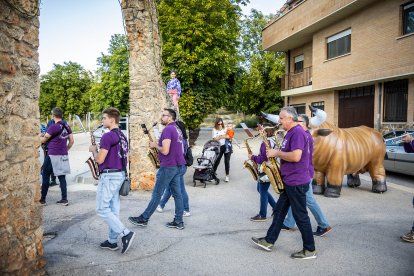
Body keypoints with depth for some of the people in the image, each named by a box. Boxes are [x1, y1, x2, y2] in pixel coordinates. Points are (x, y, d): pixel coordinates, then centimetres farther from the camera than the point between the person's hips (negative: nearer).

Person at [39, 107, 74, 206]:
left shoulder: (53, 127, -13)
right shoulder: (67, 126, 6)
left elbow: (43, 140, -5)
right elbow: (71, 141, 9)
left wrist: (40, 136, 16)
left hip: (53, 155, -6)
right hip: (63, 156, 6)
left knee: (45, 176, 8)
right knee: (62, 177, 9)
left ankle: (42, 199, 15)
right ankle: (64, 199, 9)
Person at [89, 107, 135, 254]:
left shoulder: (107, 136, -17)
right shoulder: (123, 137, 12)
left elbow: (99, 159, -18)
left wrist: (93, 150, 2)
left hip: (108, 176, -9)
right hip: (120, 174, 9)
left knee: (102, 209, -1)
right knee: (113, 209, 13)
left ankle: (125, 233, -7)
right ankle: (112, 241, 20)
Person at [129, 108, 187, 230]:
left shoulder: (167, 130, -15)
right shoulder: (177, 130, 15)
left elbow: (165, 151, -23)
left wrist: (155, 145, -5)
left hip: (168, 166, -9)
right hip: (178, 166, 9)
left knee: (157, 194, 1)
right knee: (177, 194, 9)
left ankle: (144, 219, 13)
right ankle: (178, 221, 13)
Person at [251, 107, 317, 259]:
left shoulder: (297, 132, -18)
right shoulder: (290, 132, 14)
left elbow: (296, 156, -29)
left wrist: (277, 153, -17)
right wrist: (276, 153, 6)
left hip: (297, 182, -10)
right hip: (289, 181, 10)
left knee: (300, 216, 1)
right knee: (279, 211, 15)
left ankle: (310, 250, 15)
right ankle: (268, 241, 26)